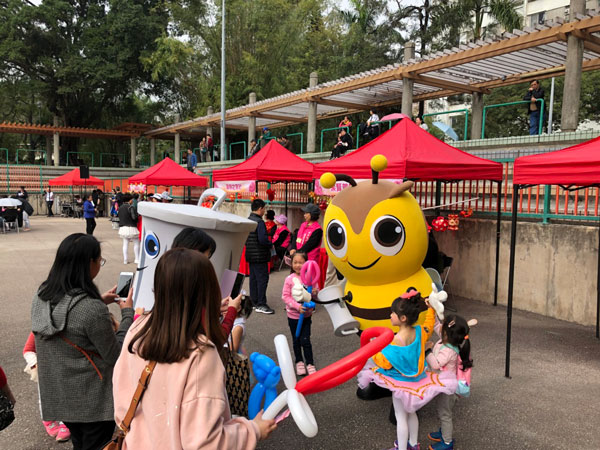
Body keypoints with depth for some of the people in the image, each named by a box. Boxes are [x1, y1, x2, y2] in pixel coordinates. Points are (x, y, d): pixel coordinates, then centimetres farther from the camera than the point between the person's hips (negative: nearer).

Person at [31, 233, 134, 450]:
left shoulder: (41, 296, -8)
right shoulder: (92, 309, -30)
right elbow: (115, 355, -19)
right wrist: (127, 313, -10)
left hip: (56, 395, 6)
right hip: (93, 401, -6)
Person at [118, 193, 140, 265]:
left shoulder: (120, 208, 9)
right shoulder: (130, 207, -15)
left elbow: (120, 217, 14)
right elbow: (134, 217, -21)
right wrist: (137, 213, -3)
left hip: (122, 228, 7)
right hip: (131, 227, -7)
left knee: (125, 244, 10)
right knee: (136, 243, 6)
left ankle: (125, 259, 12)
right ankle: (137, 259, 7)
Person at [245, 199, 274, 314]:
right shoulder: (259, 222, -18)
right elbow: (263, 240, -24)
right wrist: (271, 245, -7)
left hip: (250, 255, 9)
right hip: (260, 256, -9)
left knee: (253, 278, 15)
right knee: (262, 279, -4)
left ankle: (254, 302, 23)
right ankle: (261, 305, -3)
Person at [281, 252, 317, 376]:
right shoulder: (289, 279, -12)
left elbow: (315, 293, 7)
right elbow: (285, 296, -11)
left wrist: (315, 292, -17)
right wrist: (297, 306, -21)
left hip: (306, 314, 0)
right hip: (293, 315, 0)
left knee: (305, 340, 0)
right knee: (296, 340, 14)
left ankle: (310, 363, 15)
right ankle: (299, 362, 31)